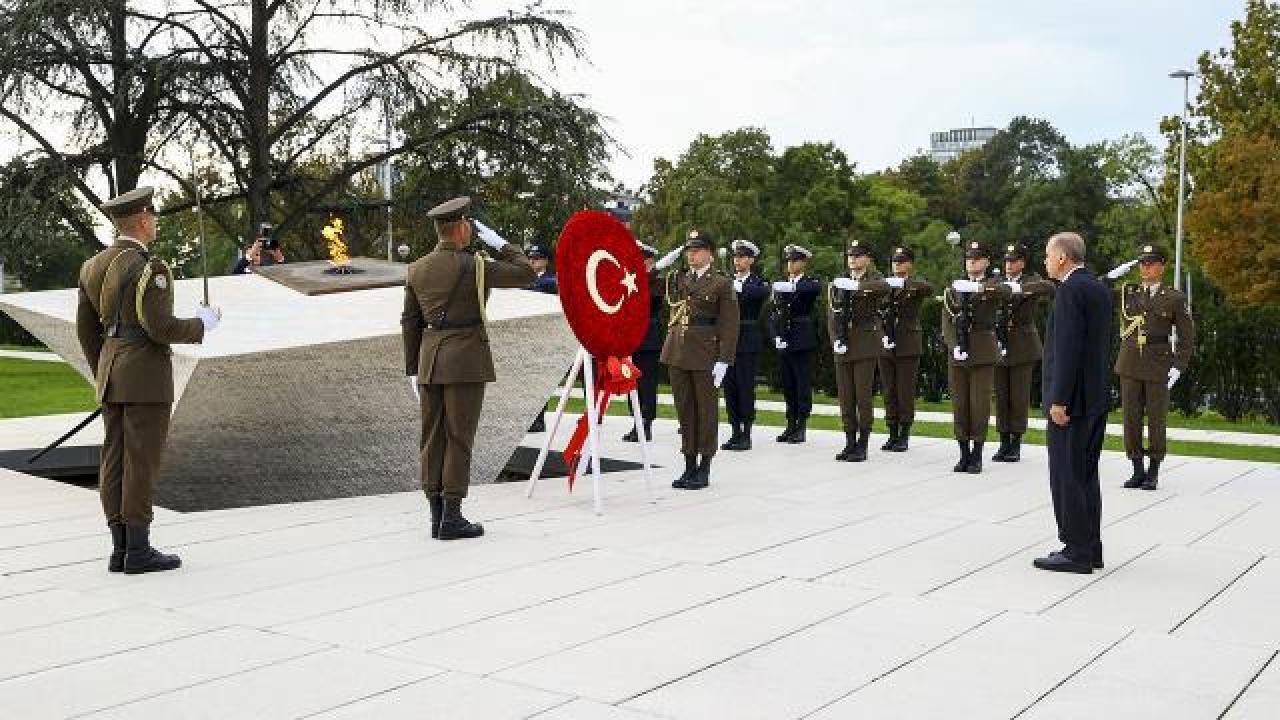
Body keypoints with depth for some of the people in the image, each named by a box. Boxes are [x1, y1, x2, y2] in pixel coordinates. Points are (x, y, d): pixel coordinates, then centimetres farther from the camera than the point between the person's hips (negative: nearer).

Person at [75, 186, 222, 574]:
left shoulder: (93, 266, 10)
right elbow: (162, 328, -20)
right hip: (147, 376, -8)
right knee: (142, 462, -4)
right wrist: (202, 324, -2)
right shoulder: (148, 268, -16)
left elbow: (86, 330, 14)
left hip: (113, 377, 8)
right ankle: (139, 552, 0)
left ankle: (121, 550, 11)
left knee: (116, 461, 8)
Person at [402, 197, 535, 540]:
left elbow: (410, 322, 11)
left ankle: (436, 515, 12)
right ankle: (452, 518, 0)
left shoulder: (417, 269, 7)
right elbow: (525, 273, -1)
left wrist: (412, 370, 16)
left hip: (430, 361, 5)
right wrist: (498, 242, 8)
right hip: (466, 361, -5)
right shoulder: (474, 267, -10)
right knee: (459, 438, -1)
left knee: (432, 437, 8)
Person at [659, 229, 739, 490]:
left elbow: (729, 326, -7)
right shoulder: (677, 279, 13)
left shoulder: (722, 284, -2)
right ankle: (689, 465, 18)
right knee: (684, 408, 9)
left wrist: (723, 361, -14)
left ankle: (704, 469, 12)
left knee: (706, 409, 4)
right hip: (677, 351, 5)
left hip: (705, 355, -5)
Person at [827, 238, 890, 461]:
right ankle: (850, 443, 14)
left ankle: (862, 445, 2)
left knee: (863, 395, -5)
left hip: (866, 347, -4)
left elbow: (884, 288, -24)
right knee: (845, 397, 6)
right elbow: (831, 316, 10)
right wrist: (835, 340, -3)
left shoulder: (874, 278, 1)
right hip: (843, 348, 4)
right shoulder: (838, 283, 14)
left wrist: (857, 286, -31)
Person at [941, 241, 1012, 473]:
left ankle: (977, 455, 5)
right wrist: (952, 344, -8)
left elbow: (1006, 291, -21)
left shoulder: (992, 286, 4)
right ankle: (964, 454, 12)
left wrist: (983, 287, -36)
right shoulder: (954, 287, 13)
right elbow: (947, 319, 7)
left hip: (983, 355, -3)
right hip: (957, 354, 3)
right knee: (959, 404, 4)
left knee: (980, 404, -3)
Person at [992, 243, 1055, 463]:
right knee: (1001, 397, 5)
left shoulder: (1031, 281, 0)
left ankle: (1016, 444, 10)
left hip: (1022, 349, -3)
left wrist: (1020, 288, -31)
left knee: (1019, 397, 0)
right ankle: (1004, 443, 13)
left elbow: (1049, 288, -22)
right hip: (999, 348, 3)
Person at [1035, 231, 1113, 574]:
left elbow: (1067, 348, -21)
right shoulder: (1099, 289, 14)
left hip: (1073, 399, -10)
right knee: (1086, 474, 14)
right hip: (1096, 397, 10)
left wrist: (1059, 400, -20)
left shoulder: (1070, 290, -15)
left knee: (1066, 476, -4)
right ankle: (1090, 547, 19)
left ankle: (1076, 552, -1)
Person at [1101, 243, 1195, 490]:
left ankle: (1153, 473, 14)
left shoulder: (1175, 299, -1)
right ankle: (1138, 470, 15)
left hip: (1159, 367, -3)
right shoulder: (1127, 292, 7)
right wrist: (1116, 274, -6)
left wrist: (1178, 368, -9)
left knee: (1156, 420, 3)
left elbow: (1187, 336, 0)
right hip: (1130, 365, 3)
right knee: (1131, 418, 4)